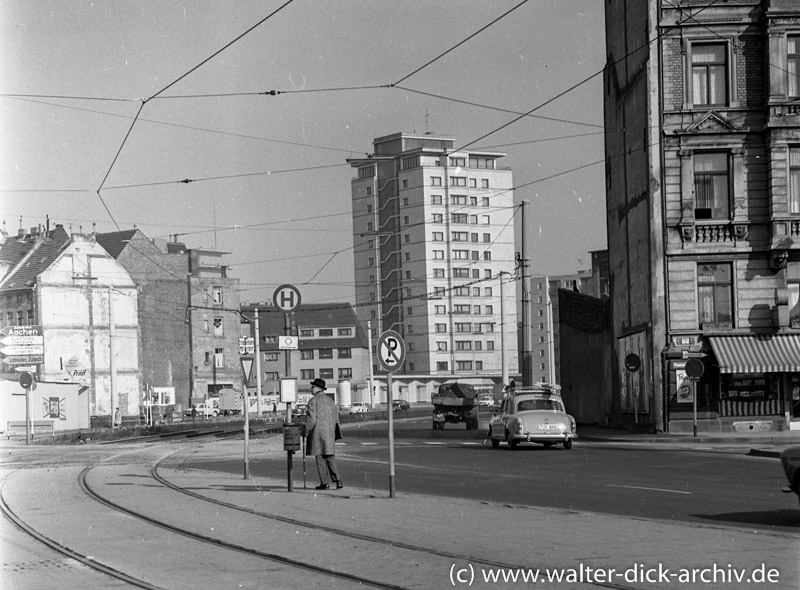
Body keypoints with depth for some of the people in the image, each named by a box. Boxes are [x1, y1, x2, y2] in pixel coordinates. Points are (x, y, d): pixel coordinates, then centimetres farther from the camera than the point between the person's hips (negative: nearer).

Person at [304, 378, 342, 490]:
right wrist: (333, 433, 19)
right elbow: (335, 416, 12)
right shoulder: (330, 399, 11)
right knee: (330, 456, 9)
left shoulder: (313, 401, -9)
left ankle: (324, 483, 0)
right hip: (329, 431, 6)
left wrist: (307, 433, -6)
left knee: (320, 457, 1)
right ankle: (337, 480, -4)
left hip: (318, 430, -6)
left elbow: (311, 419, -14)